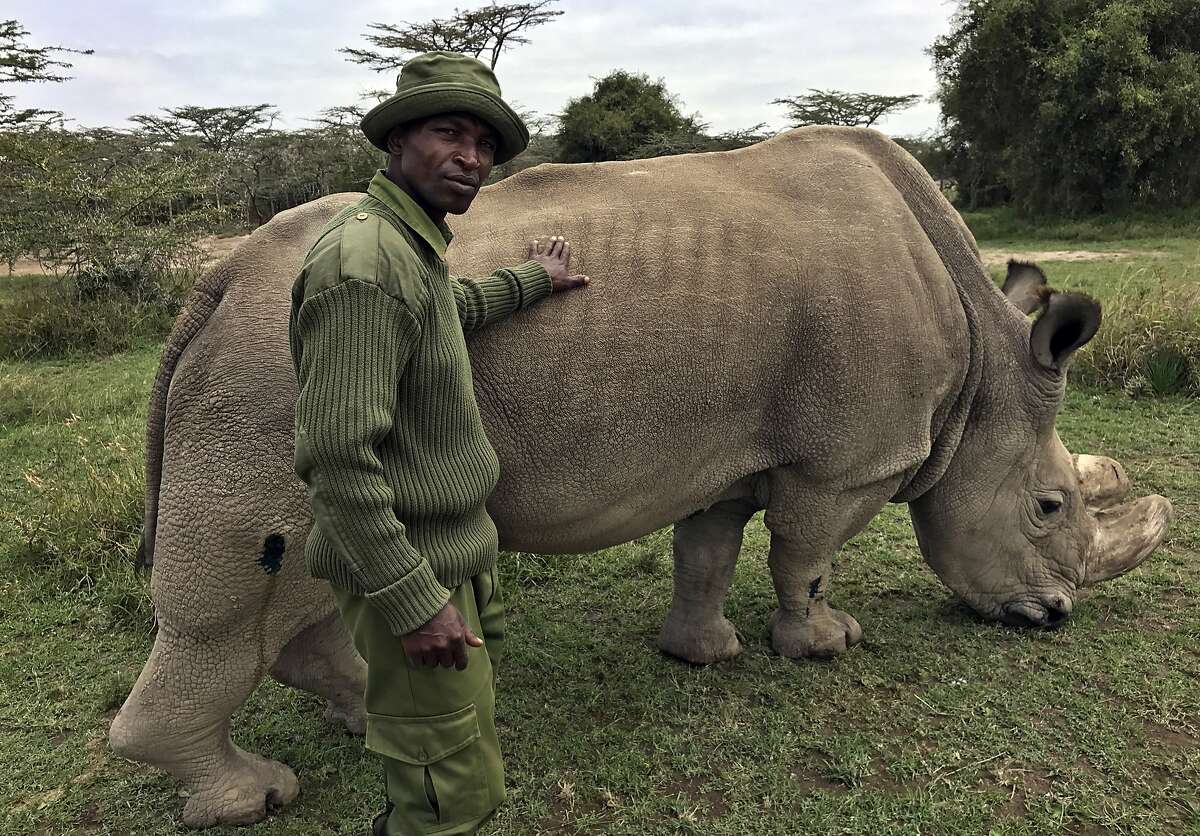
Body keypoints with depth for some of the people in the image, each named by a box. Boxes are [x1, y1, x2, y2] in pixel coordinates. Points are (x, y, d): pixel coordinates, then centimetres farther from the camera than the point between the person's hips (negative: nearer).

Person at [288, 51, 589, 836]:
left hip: (457, 549, 10)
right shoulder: (365, 264, -24)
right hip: (413, 565, -10)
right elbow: (339, 458, -28)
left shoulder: (413, 244, 8)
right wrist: (413, 600, -25)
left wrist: (531, 281, 42)